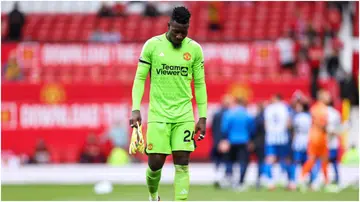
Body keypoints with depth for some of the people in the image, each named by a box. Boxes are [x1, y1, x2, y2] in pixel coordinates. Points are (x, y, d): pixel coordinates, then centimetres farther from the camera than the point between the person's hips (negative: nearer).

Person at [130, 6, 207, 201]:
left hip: (184, 115, 1)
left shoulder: (195, 49, 3)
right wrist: (136, 109, -8)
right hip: (158, 114, -1)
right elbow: (139, 79, 2)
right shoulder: (152, 45, -2)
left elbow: (199, 84, 9)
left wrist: (202, 118, 4)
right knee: (155, 163, -4)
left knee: (182, 164, -6)